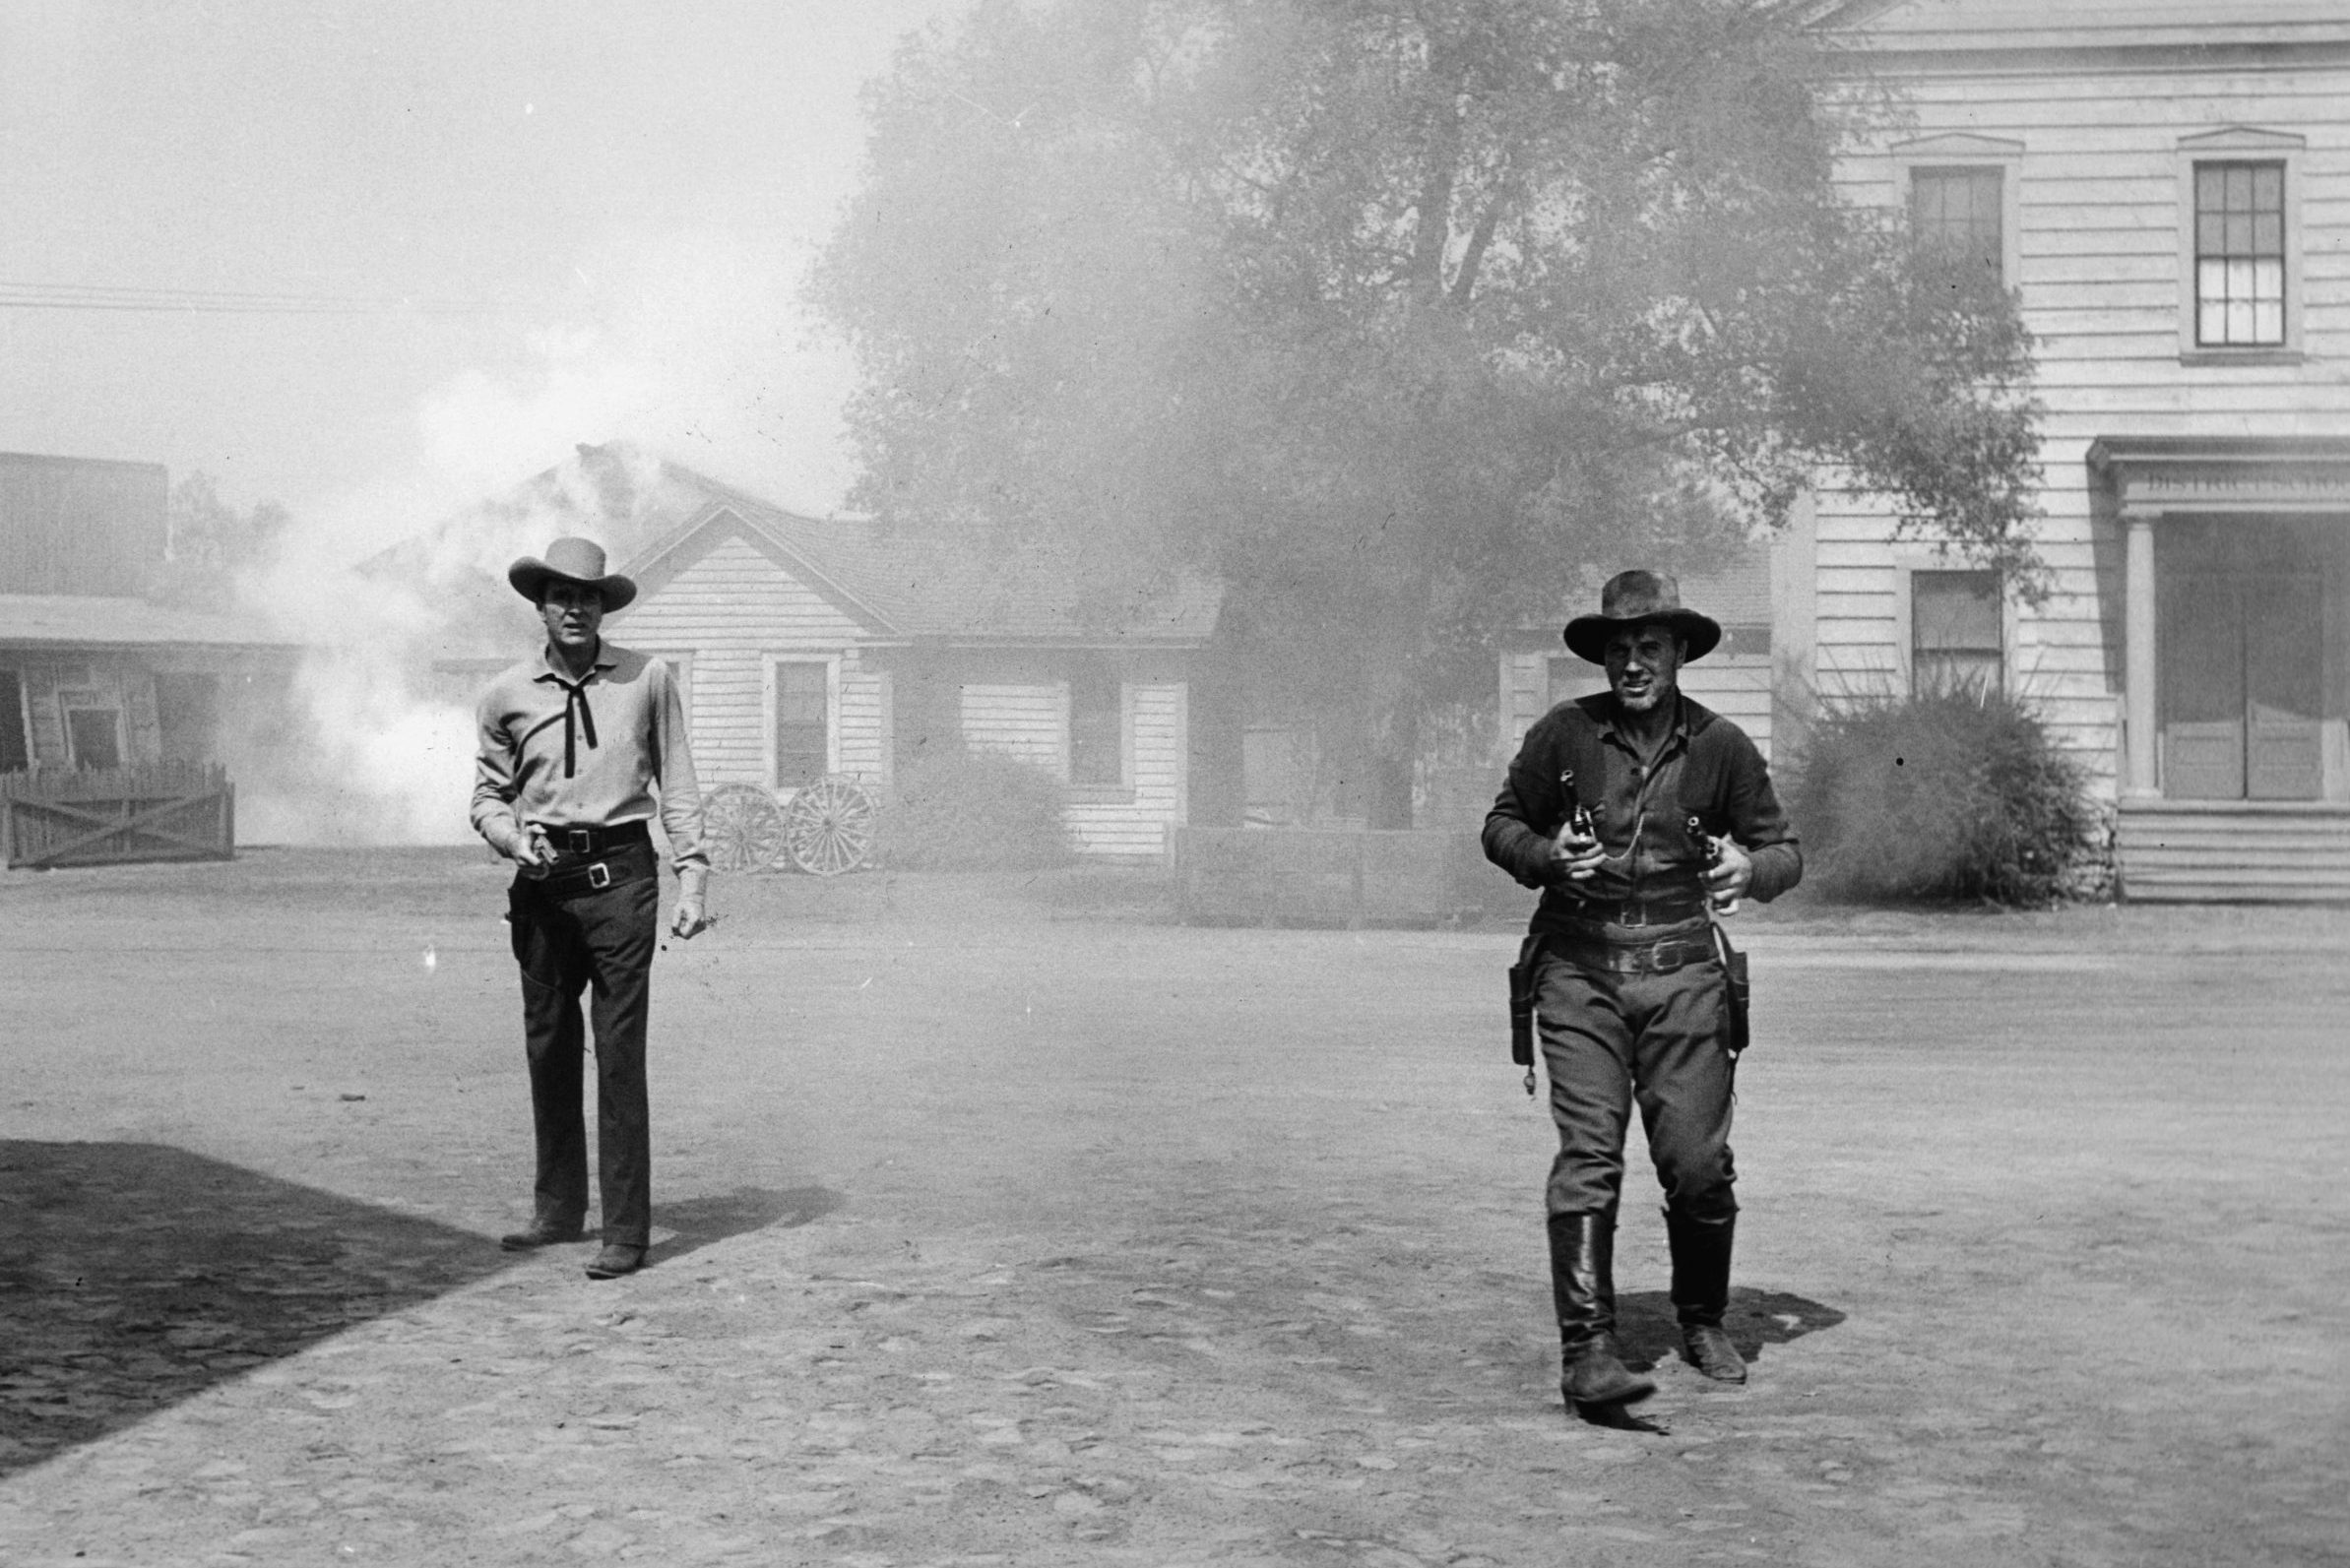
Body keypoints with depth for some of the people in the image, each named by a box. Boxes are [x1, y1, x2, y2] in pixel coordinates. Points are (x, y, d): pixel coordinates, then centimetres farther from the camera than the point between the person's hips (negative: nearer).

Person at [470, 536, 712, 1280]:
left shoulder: (648, 680, 3)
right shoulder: (506, 696, 6)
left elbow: (676, 786, 7)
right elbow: (488, 795, 14)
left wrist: (692, 874, -1)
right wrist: (512, 838, -6)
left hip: (619, 875, -3)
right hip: (542, 882, 3)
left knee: (619, 1053, -7)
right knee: (548, 1048, 10)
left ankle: (627, 1231, -4)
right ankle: (558, 1209, 24)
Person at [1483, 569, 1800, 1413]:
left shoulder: (1721, 746, 4)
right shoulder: (1563, 733, 1)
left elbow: (1784, 848, 11)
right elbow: (1501, 826, 12)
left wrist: (1748, 868, -13)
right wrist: (1548, 856, -10)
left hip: (1680, 972, 1)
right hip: (1578, 969, -1)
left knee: (1698, 1162, 0)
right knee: (1589, 1155, -11)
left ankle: (1703, 1323, 24)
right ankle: (1588, 1349, -11)